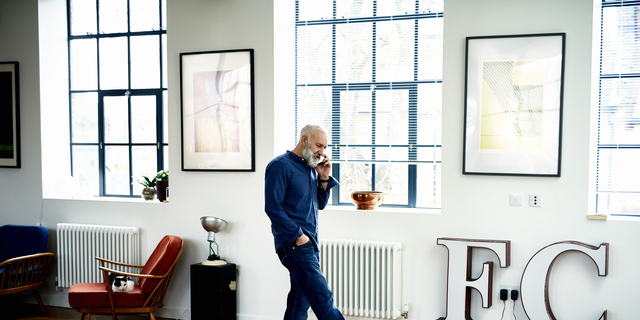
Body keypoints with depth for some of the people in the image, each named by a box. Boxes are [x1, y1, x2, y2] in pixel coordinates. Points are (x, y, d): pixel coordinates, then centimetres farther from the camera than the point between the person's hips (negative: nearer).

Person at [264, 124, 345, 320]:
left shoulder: (311, 168, 16)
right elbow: (272, 207, -15)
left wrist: (324, 178, 3)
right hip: (293, 243, -9)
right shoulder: (281, 165, -9)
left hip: (310, 243, 9)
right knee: (323, 298, -16)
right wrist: (297, 235, -17)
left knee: (300, 301, 15)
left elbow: (320, 204, 18)